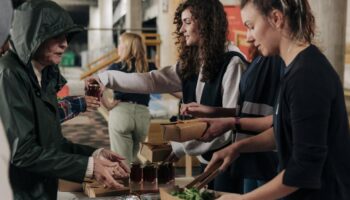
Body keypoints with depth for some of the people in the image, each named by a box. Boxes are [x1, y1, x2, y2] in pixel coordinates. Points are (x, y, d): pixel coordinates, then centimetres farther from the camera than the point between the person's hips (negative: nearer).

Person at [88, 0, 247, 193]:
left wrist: (179, 147, -21)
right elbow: (153, 80, 1)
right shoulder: (191, 64, 7)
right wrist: (106, 78, -8)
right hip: (206, 158, 7)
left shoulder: (231, 63, -17)